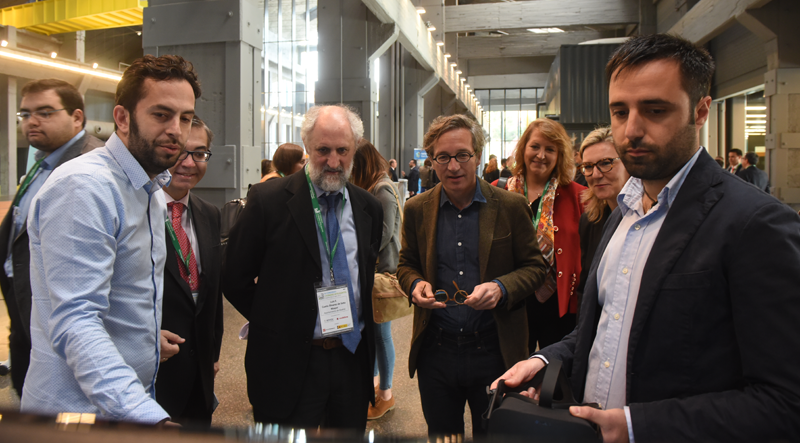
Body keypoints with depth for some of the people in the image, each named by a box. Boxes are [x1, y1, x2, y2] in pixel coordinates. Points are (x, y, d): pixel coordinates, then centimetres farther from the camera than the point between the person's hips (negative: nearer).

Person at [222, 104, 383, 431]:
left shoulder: (368, 207, 3)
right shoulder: (268, 199, -10)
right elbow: (234, 279, -5)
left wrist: (358, 327, 7)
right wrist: (277, 326, -3)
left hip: (353, 357, 4)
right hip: (290, 364, -4)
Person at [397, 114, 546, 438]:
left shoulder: (511, 207, -5)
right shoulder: (417, 210, 2)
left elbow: (535, 266, -1)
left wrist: (501, 288, -20)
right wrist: (415, 285, -11)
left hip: (494, 352, -2)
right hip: (435, 351, 2)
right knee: (441, 434, 19)